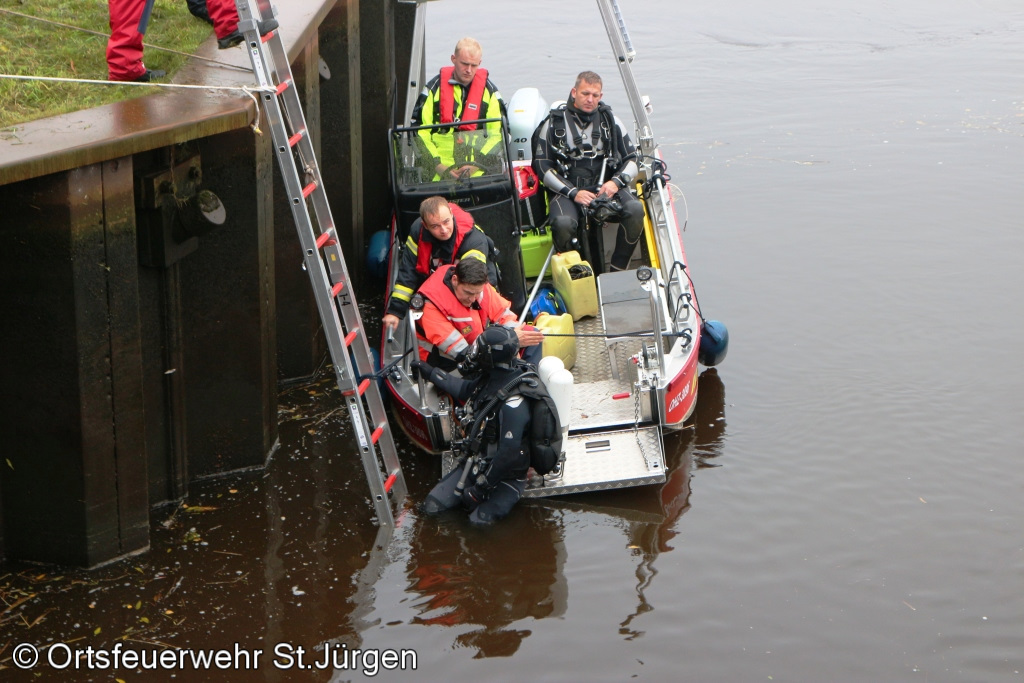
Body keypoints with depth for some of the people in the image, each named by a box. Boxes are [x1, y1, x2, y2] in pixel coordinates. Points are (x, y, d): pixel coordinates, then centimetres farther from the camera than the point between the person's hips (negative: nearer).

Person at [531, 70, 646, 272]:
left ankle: (618, 272, -18)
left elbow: (632, 159, 13)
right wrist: (573, 193, -12)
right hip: (567, 189, -2)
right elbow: (542, 166, 0)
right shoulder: (554, 123, 5)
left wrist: (616, 182, -9)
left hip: (605, 186, 2)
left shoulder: (610, 120, 13)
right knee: (563, 223, -36)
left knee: (635, 209, -29)